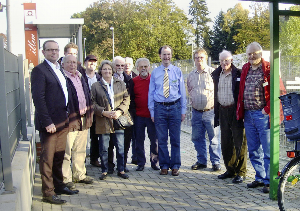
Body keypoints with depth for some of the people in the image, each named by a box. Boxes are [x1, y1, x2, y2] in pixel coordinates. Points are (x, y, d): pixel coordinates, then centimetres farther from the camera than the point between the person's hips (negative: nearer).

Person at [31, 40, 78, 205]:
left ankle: (59, 185, 30)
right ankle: (48, 193, 9)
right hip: (50, 122, -8)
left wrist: (67, 115, 13)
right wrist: (47, 122, -20)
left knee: (59, 156, 17)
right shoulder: (39, 70, -10)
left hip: (62, 121, 8)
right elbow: (38, 98, -17)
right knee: (48, 158, 0)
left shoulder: (59, 70, 16)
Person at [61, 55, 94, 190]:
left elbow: (87, 96, 21)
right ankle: (66, 178, 4)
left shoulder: (80, 77, 17)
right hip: (69, 119, -8)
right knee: (66, 150, -4)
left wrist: (89, 114, 14)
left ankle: (80, 175, 27)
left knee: (80, 149, 16)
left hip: (83, 118, 8)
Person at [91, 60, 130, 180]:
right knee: (103, 149, 4)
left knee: (120, 147, 4)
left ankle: (121, 170, 16)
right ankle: (104, 171, 16)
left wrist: (120, 111, -8)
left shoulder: (120, 84, 11)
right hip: (103, 122, -1)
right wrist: (103, 112, -12)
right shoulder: (95, 86, 6)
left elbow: (126, 99, 7)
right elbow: (93, 103, 1)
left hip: (118, 121, 1)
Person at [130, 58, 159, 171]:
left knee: (154, 139, 3)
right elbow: (131, 98, 12)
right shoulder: (134, 81, 6)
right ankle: (141, 163, 17)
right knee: (139, 140, 7)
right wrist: (133, 110, 2)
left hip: (152, 115, -1)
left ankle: (154, 162, 16)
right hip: (139, 116, 1)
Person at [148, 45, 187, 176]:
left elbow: (182, 92, 7)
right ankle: (164, 165, 17)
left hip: (175, 107, 0)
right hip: (160, 107, 1)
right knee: (161, 139, 6)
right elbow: (151, 93, 8)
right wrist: (152, 112, 3)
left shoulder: (177, 71, 5)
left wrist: (183, 110, 3)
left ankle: (175, 166, 15)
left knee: (175, 139, 4)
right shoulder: (154, 73, 6)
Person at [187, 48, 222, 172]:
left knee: (214, 138, 0)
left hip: (210, 111, -5)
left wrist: (216, 103, -2)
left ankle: (216, 162, 11)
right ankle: (201, 161, 23)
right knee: (197, 138, 10)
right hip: (196, 112, 5)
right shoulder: (191, 75, 10)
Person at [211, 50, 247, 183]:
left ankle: (240, 172, 6)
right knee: (225, 142, 11)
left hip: (235, 111, -6)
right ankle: (230, 170, 23)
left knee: (239, 142, -3)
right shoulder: (216, 75, 11)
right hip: (223, 111, 6)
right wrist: (216, 113, 10)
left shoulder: (238, 74, -6)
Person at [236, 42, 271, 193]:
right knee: (253, 151, 13)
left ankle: (269, 181, 8)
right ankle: (260, 178, 25)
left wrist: (268, 109, -12)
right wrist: (240, 111, 13)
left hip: (263, 114, -7)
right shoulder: (245, 69, 14)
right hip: (248, 115, 7)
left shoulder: (268, 69, -6)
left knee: (267, 150, -1)